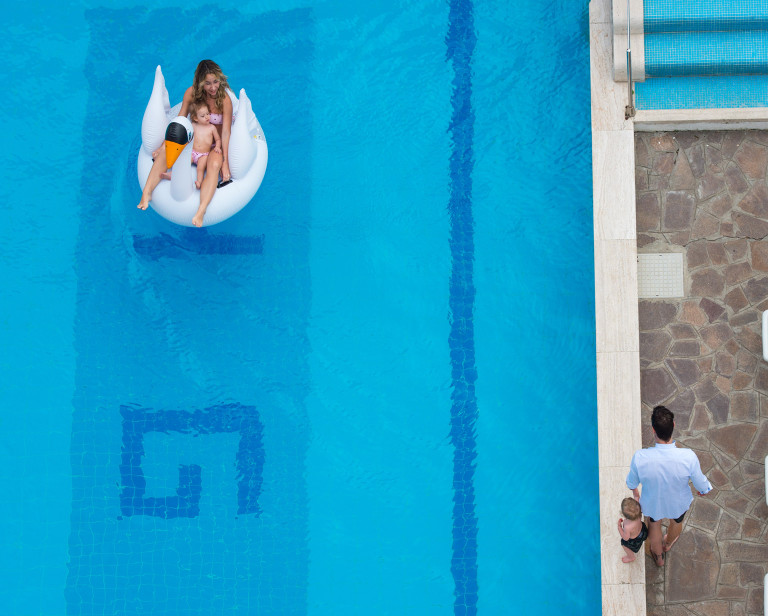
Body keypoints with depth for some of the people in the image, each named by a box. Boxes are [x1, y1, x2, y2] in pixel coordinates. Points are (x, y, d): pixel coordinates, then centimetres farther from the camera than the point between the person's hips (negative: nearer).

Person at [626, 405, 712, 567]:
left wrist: (635, 492, 11)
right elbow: (700, 483, -18)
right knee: (677, 521, 37)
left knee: (653, 524, 35)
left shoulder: (640, 458, -37)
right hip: (679, 503, 0)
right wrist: (704, 489, 8)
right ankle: (668, 544, 69)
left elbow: (632, 482, -15)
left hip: (652, 503, 0)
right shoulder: (688, 457, -38)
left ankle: (658, 557, 62)